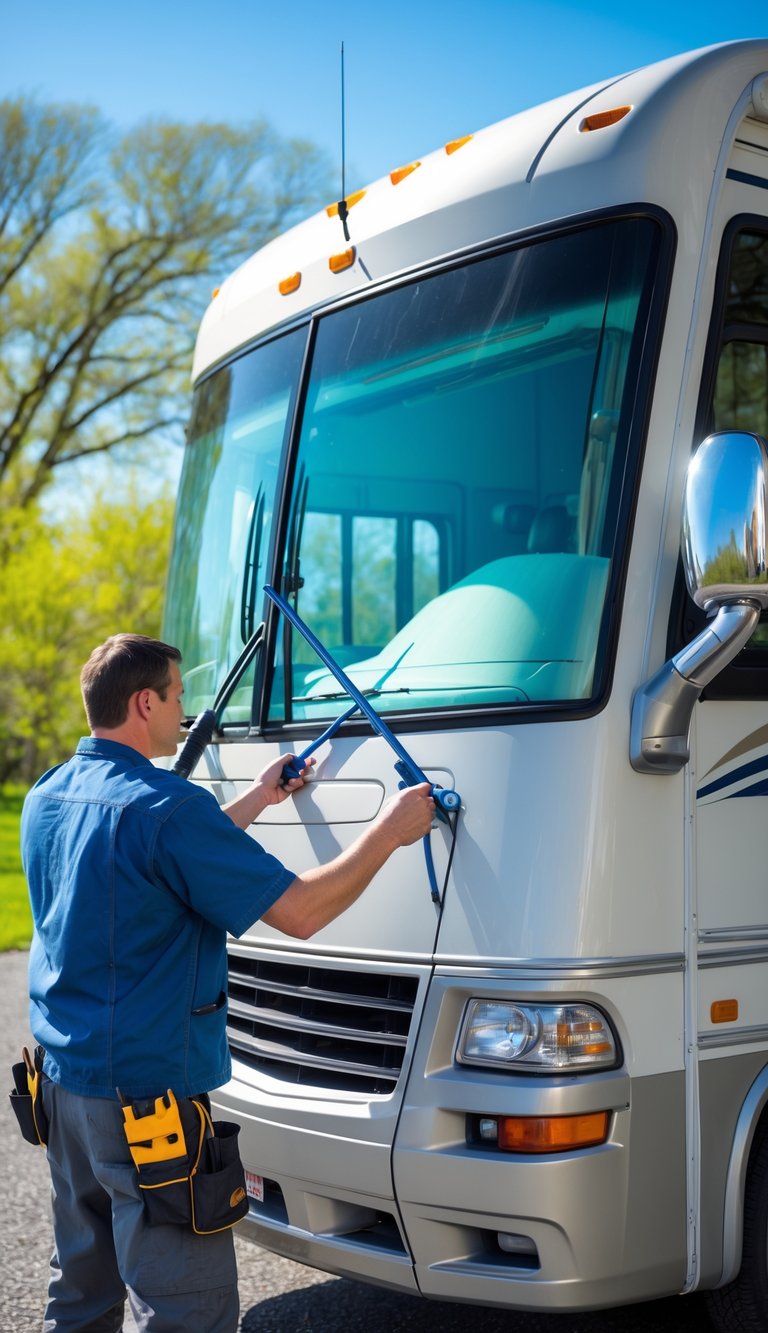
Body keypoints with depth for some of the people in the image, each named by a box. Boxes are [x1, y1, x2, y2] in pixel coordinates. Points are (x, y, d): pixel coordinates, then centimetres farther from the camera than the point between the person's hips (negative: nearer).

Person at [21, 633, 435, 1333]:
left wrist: (256, 801, 25)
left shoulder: (47, 798, 6)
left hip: (63, 1076, 9)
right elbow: (300, 911, -20)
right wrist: (390, 830, -8)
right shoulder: (165, 806, -21)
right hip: (147, 1095, -9)